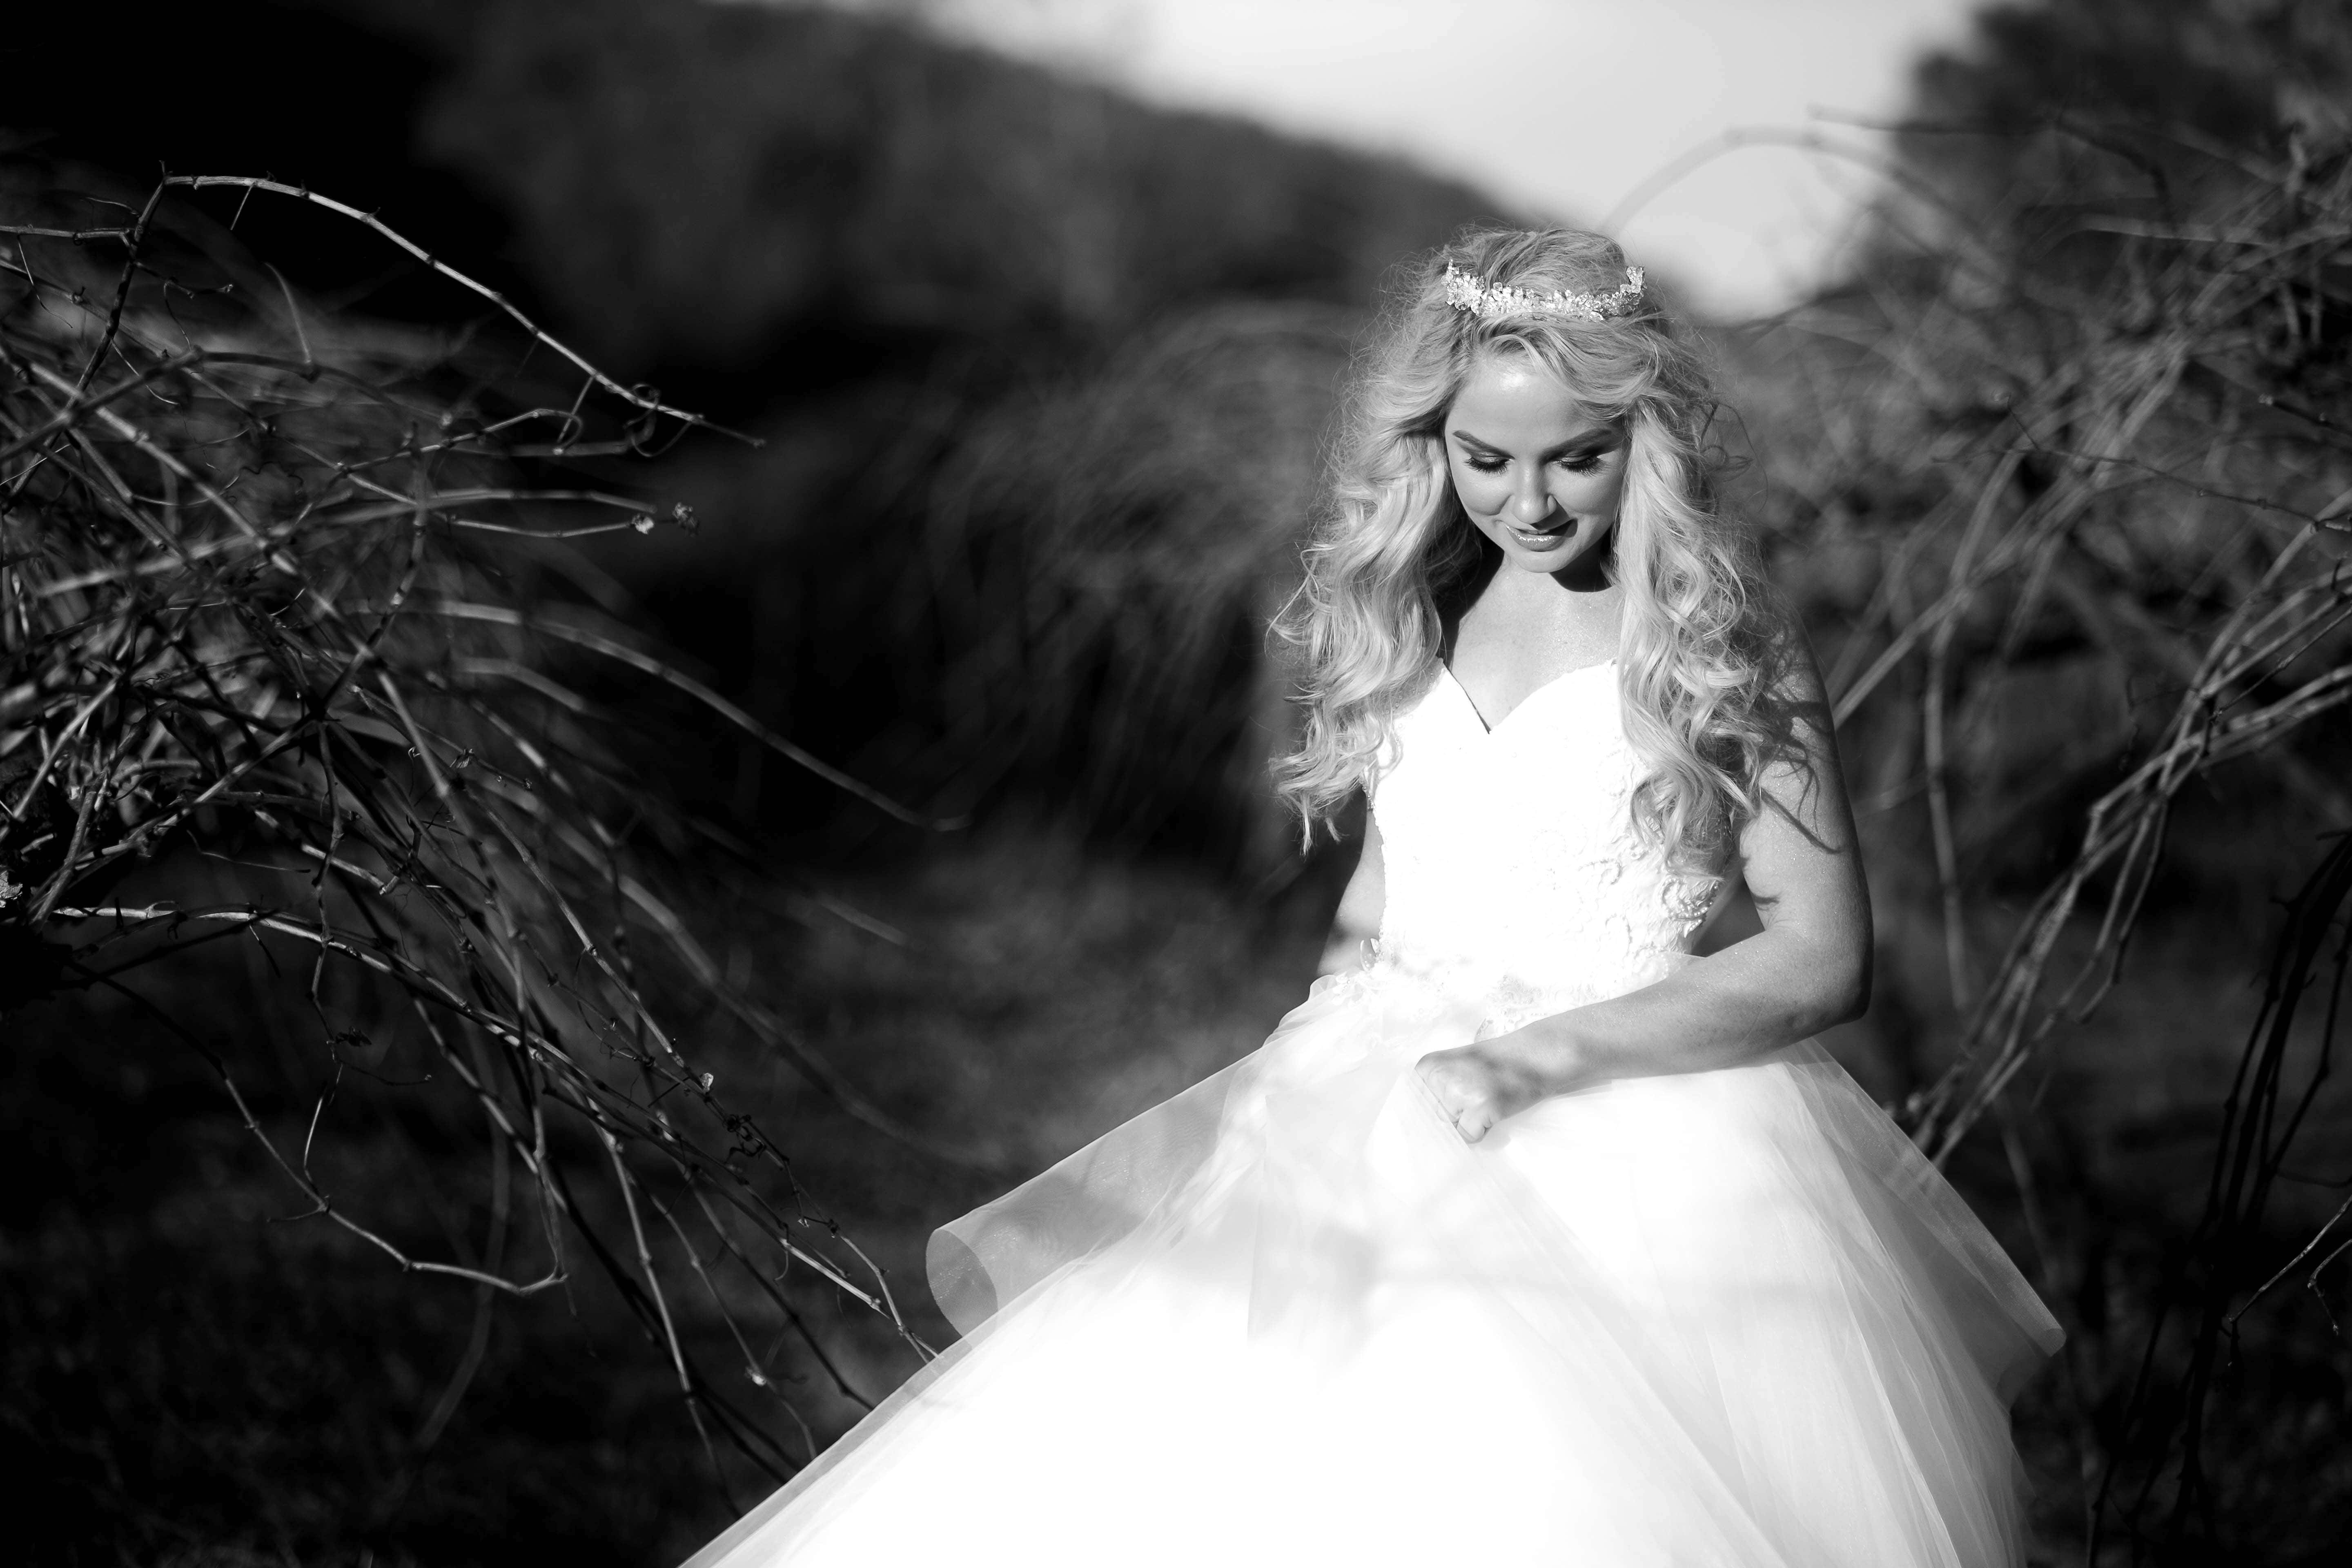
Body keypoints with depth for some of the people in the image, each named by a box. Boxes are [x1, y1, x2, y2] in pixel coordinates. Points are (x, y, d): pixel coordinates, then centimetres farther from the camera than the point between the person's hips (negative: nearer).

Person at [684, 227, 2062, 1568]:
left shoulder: (1724, 645, -5)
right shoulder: (1419, 618, 11)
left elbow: (1826, 963, -9)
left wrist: (1528, 1063, -14)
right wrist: (1317, 1084, 1)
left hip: (1628, 1156, -4)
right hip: (1392, 1140, 5)